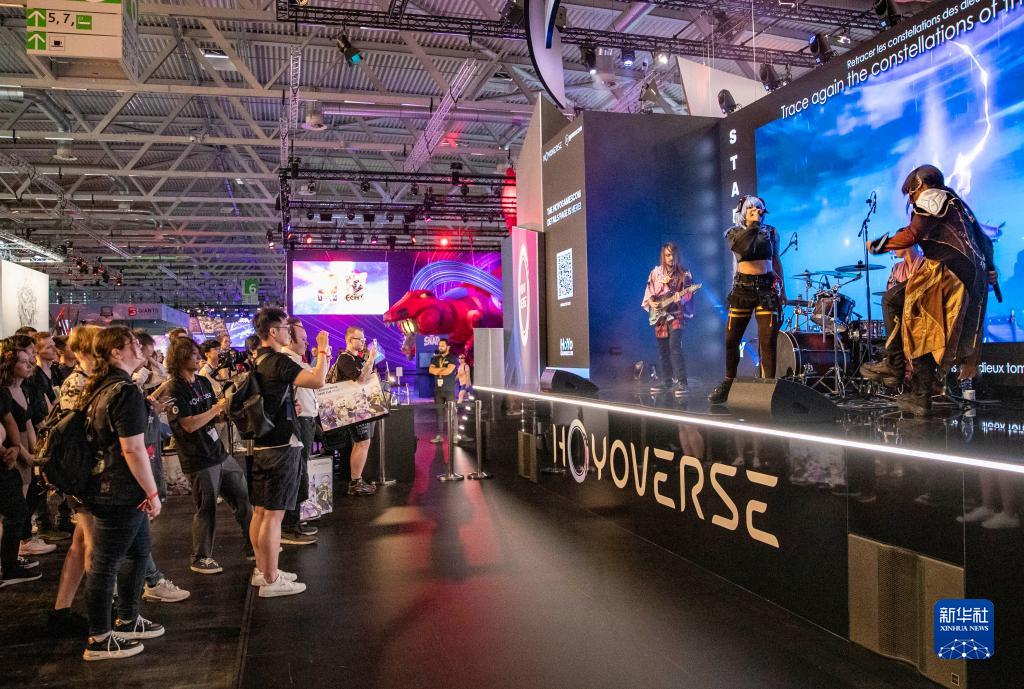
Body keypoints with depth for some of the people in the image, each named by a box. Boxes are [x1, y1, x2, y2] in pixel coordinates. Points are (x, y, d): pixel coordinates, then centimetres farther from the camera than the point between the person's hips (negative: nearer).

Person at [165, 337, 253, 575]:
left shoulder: (203, 382, 10)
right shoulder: (175, 390, -12)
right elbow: (189, 424, -20)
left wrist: (228, 404, -3)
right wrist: (218, 407, -17)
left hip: (219, 452, 8)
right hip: (199, 459, -7)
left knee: (243, 496, 10)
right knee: (206, 509, 1)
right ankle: (200, 559, 17)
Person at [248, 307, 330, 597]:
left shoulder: (256, 361, 11)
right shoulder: (278, 361, -17)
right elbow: (317, 381, -30)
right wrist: (323, 351, -17)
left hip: (260, 445, 10)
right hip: (281, 446, -10)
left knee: (260, 511, 15)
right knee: (274, 514, -4)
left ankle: (262, 570, 27)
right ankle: (271, 581, 3)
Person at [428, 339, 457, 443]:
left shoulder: (452, 358, 0)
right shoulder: (435, 358, 15)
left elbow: (449, 371, -14)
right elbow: (430, 370, -1)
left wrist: (437, 371, -2)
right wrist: (443, 368, -8)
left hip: (449, 390, -4)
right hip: (438, 390, 4)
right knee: (439, 412, 4)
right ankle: (439, 435, 6)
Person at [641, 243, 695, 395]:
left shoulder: (684, 274, 0)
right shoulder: (656, 272, 7)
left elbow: (688, 295, -6)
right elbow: (649, 292, 10)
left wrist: (680, 298, -27)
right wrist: (651, 303, -8)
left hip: (676, 314, -4)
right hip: (659, 315, 4)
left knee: (675, 345, -20)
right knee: (663, 349, 9)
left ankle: (681, 382, -21)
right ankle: (667, 380, 21)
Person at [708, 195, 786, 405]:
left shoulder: (771, 233, 11)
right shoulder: (734, 233, 6)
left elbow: (776, 261, 18)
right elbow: (742, 248, -13)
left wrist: (782, 290, 16)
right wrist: (753, 225, -13)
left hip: (767, 288, 1)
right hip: (742, 287, 0)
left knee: (767, 341, -8)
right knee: (731, 339, 1)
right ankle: (728, 384, 17)